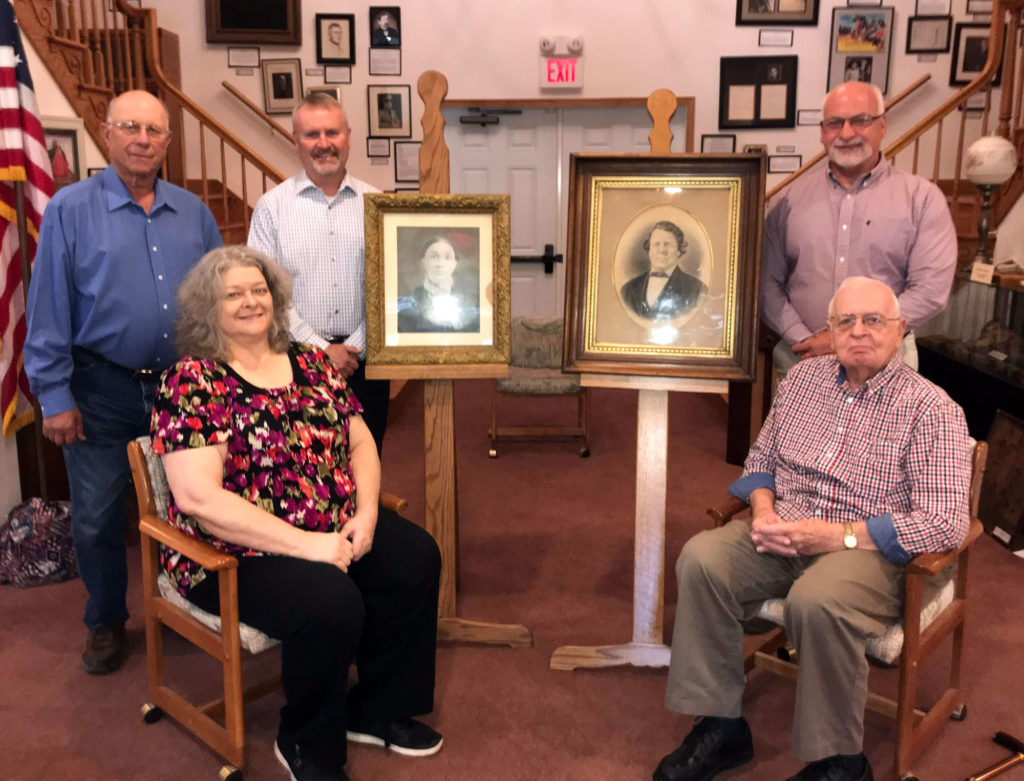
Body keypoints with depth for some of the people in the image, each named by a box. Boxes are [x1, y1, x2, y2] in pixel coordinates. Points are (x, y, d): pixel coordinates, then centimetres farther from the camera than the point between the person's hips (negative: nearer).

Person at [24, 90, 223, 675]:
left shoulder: (193, 213, 6)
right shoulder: (71, 210, -4)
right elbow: (49, 312, -5)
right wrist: (56, 397, -8)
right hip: (104, 391, -2)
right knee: (98, 518, 8)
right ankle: (107, 622, 29)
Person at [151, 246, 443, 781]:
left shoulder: (311, 364, 9)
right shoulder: (190, 383, -10)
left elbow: (361, 443, 11)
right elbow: (198, 497, -21)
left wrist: (366, 515, -10)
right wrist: (308, 544, -23)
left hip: (337, 530, 7)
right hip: (238, 552, -6)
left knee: (416, 557, -13)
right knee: (329, 601, -30)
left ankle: (378, 708, 7)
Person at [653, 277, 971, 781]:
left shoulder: (931, 410, -9)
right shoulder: (804, 378, 8)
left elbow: (946, 524, -15)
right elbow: (761, 457, 17)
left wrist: (839, 535, -19)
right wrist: (763, 512, -6)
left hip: (868, 547, -5)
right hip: (784, 534, 5)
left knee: (817, 600, -37)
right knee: (702, 558, -22)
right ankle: (721, 726, -9)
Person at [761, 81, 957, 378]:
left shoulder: (922, 198, 0)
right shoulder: (791, 198, 6)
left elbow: (930, 290, -8)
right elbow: (768, 282, 3)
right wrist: (804, 340, -11)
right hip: (800, 358, 2)